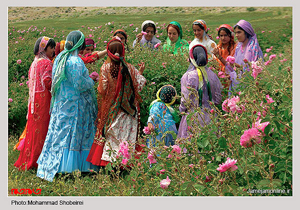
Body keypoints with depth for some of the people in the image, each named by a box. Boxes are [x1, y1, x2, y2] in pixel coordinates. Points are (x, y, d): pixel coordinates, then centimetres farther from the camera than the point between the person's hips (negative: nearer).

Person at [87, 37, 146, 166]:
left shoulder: (106, 67, -9)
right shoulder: (129, 68, -4)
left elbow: (102, 89, -9)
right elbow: (139, 85, -1)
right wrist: (140, 73, 15)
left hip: (110, 107, -1)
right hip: (127, 109, 1)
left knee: (111, 134, 8)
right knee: (126, 134, 6)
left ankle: (109, 158, 9)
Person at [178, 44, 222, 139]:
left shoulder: (188, 76, -13)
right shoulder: (212, 75, 2)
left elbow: (186, 100, -10)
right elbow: (218, 99, 9)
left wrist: (182, 110, 8)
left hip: (194, 116, -5)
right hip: (210, 115, 5)